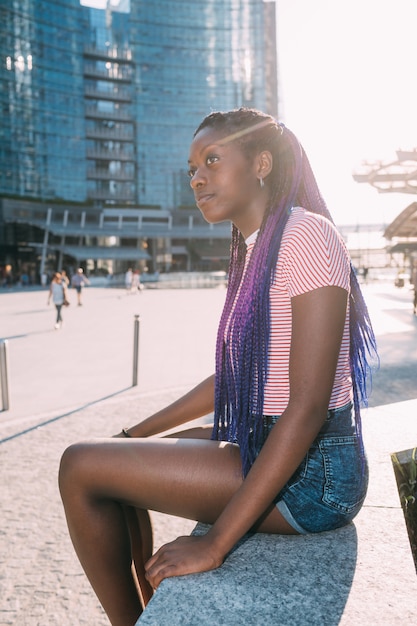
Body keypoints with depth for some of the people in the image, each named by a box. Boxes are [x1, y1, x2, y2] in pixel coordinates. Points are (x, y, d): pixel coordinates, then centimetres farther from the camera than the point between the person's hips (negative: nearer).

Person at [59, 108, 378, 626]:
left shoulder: (306, 236, -18)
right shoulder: (252, 251, 12)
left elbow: (307, 406, -24)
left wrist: (215, 544, -22)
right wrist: (137, 434, 15)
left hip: (312, 473, -9)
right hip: (264, 450, 9)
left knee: (80, 467, -10)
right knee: (114, 458, 16)